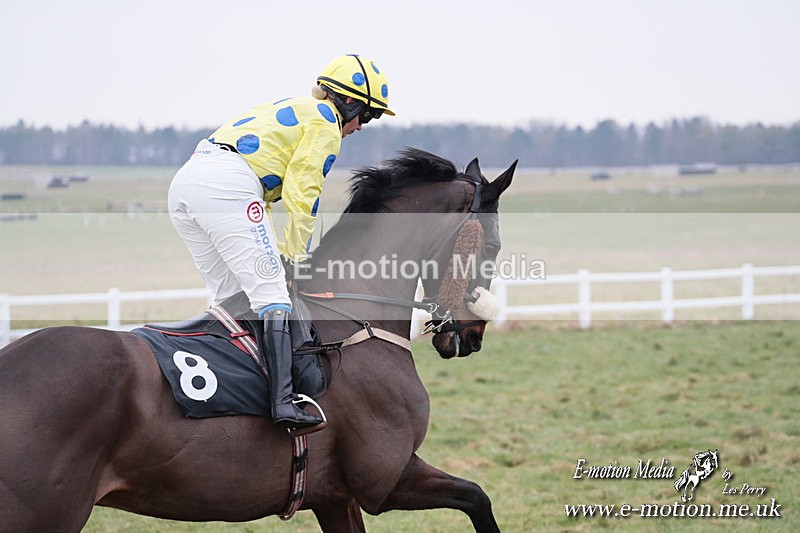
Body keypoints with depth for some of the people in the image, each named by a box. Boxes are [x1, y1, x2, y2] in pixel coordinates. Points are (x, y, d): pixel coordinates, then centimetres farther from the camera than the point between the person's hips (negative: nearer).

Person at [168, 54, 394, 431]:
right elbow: (301, 193, -2)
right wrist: (294, 253, 6)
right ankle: (283, 401, -24)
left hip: (184, 184, 9)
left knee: (230, 297, 15)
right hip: (226, 186, -9)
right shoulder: (326, 121, 7)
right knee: (271, 294, -12)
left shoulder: (289, 110, 33)